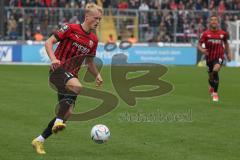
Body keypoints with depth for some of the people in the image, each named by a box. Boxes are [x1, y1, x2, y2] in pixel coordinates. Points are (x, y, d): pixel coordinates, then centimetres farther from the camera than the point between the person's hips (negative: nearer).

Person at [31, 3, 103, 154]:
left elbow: (90, 62, 23)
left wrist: (97, 75, 4)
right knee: (77, 86, -37)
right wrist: (53, 59, -23)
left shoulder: (93, 40, 12)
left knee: (68, 112, -2)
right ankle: (58, 121, -35)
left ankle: (40, 140, 11)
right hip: (58, 70, -7)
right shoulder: (71, 29, -6)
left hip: (71, 76, 7)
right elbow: (49, 42, -6)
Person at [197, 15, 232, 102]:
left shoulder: (223, 33, -3)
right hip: (209, 57, 2)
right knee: (211, 78, 12)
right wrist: (202, 50, -27)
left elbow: (226, 43, 16)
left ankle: (215, 93, -18)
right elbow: (199, 45, -6)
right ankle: (212, 87, 52)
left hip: (219, 57, -2)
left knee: (215, 71, -30)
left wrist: (228, 53, 12)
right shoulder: (205, 34, -7)